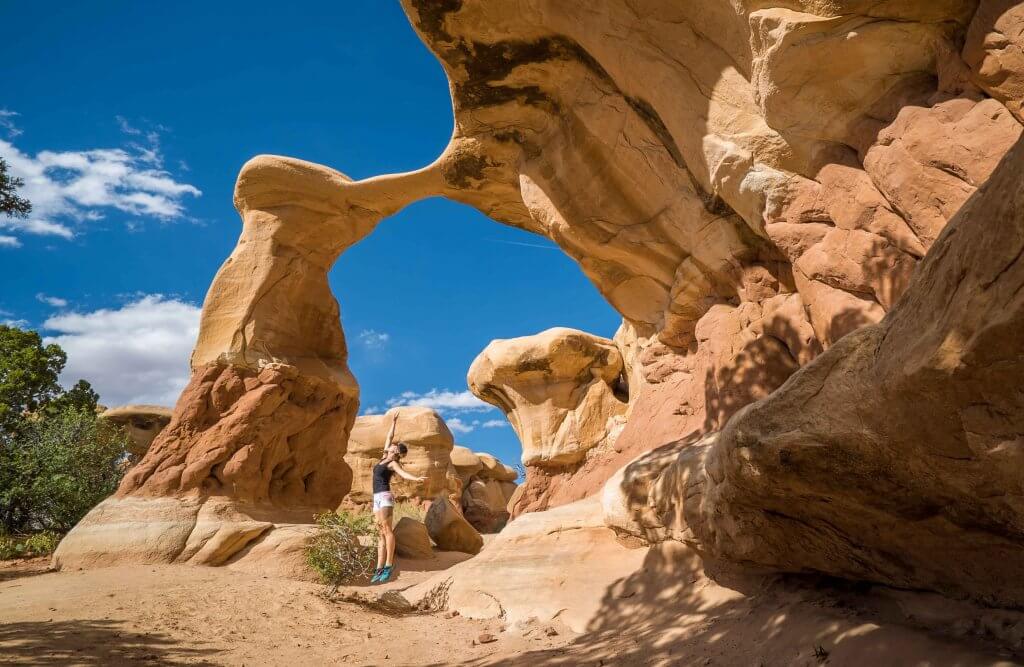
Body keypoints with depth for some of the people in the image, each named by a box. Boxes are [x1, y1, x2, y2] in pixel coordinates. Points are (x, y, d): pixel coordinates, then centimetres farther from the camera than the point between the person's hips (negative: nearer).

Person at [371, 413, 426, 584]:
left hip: (385, 496, -8)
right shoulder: (384, 458, 18)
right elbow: (389, 437, 27)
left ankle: (389, 565, -19)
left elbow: (404, 474, -20)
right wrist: (394, 422, 32)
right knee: (381, 533, 2)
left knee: (387, 530, -16)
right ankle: (379, 569, -2)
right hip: (377, 498, 8)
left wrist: (417, 479, -38)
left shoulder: (393, 463, -2)